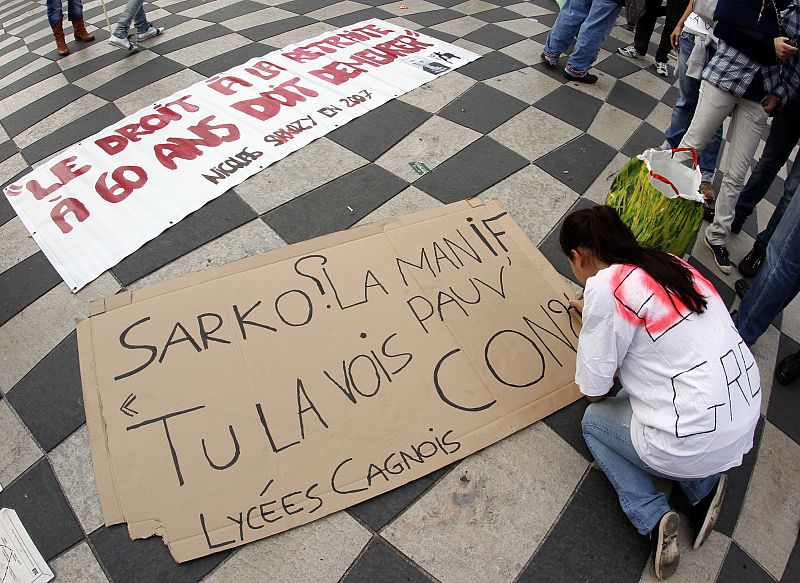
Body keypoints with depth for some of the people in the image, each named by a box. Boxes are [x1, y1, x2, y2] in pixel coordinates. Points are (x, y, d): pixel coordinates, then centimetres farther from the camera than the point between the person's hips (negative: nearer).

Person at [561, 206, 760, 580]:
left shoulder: (605, 286, -16)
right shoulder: (669, 264, 6)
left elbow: (594, 391, -9)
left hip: (695, 443, -7)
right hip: (747, 419, 7)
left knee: (594, 420, 17)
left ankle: (652, 519, 5)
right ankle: (702, 488, 18)